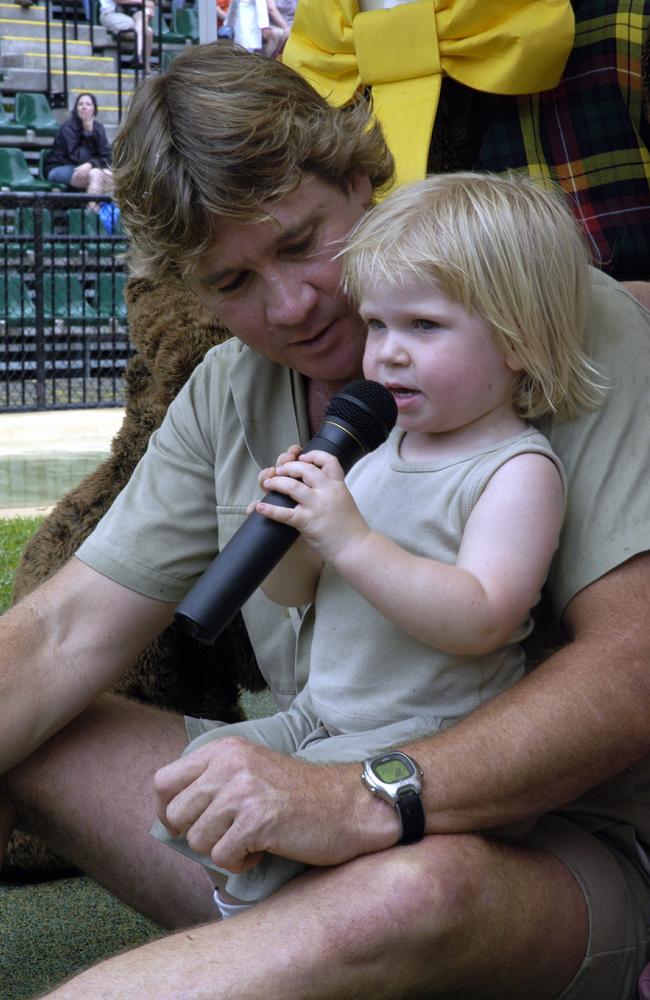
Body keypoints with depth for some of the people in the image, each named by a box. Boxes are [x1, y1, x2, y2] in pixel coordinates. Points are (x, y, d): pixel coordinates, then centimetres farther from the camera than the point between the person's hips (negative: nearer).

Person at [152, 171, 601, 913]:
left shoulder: (517, 470, -13)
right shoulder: (376, 448, 10)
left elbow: (482, 621, -27)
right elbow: (292, 591, 15)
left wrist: (349, 539, -31)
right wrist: (289, 527, -9)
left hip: (430, 736, -8)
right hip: (322, 714, 9)